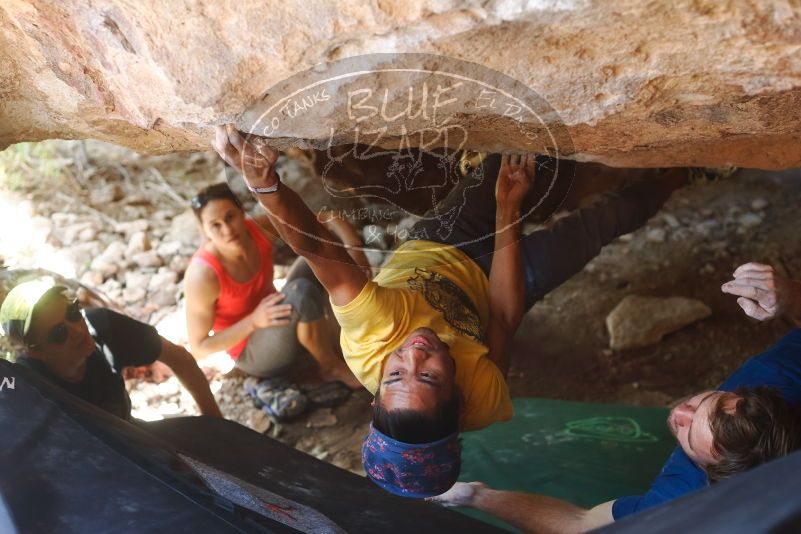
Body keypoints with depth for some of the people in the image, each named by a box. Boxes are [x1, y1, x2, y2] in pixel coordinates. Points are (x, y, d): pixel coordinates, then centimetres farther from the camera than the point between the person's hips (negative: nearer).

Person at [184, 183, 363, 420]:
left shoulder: (260, 229, -17)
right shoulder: (203, 275, -30)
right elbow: (198, 348, -20)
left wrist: (352, 243, -28)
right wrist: (254, 321, -30)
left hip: (280, 326, 6)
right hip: (252, 353, -6)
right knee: (301, 292, -33)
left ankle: (332, 346, -8)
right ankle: (332, 367, -8)